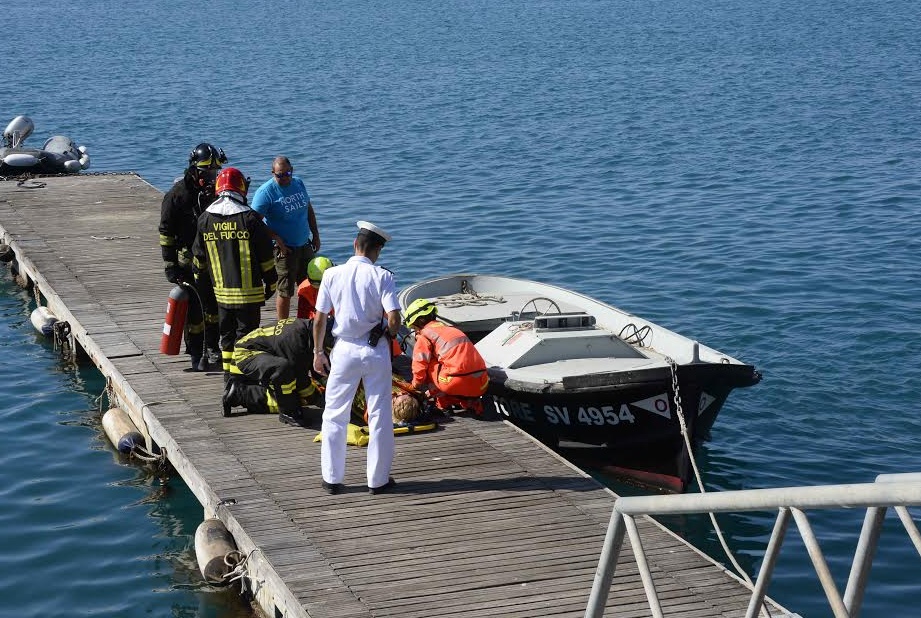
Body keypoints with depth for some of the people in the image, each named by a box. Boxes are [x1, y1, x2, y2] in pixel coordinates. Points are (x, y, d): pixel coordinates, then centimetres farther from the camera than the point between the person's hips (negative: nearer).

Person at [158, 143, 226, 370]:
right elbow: (166, 232, -10)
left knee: (215, 307, 13)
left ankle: (213, 348, 29)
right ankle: (197, 355, 10)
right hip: (188, 263, -5)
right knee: (194, 310, 0)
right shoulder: (177, 194, -13)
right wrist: (170, 265, -12)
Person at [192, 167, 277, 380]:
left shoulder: (205, 219, 1)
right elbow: (266, 256, -6)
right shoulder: (250, 218, -11)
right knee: (246, 332, 3)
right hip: (249, 291, -4)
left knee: (226, 332, 17)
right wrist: (270, 283, 5)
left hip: (221, 290, 4)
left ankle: (228, 371, 23)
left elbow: (199, 256, 12)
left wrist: (200, 276, 28)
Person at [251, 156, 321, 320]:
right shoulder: (265, 192, -15)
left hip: (305, 245, 7)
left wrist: (316, 235, 13)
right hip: (285, 249, -7)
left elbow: (309, 210, 17)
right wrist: (277, 239, -21)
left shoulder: (299, 183, 5)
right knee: (285, 291, -1)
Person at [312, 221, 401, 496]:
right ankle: (378, 479, 15)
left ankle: (332, 478, 17)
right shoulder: (382, 277, -9)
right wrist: (390, 334, 6)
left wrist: (318, 352, 11)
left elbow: (319, 320, -1)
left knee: (334, 416, 13)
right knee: (380, 417, 10)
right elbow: (394, 319, -17)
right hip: (375, 350, -1)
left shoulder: (332, 274, -4)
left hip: (344, 350, 1)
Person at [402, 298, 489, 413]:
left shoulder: (424, 335, 5)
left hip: (459, 381, -7)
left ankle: (443, 402, 8)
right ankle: (471, 402, 12)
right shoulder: (449, 328, 30)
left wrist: (416, 385, 22)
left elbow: (420, 365, 2)